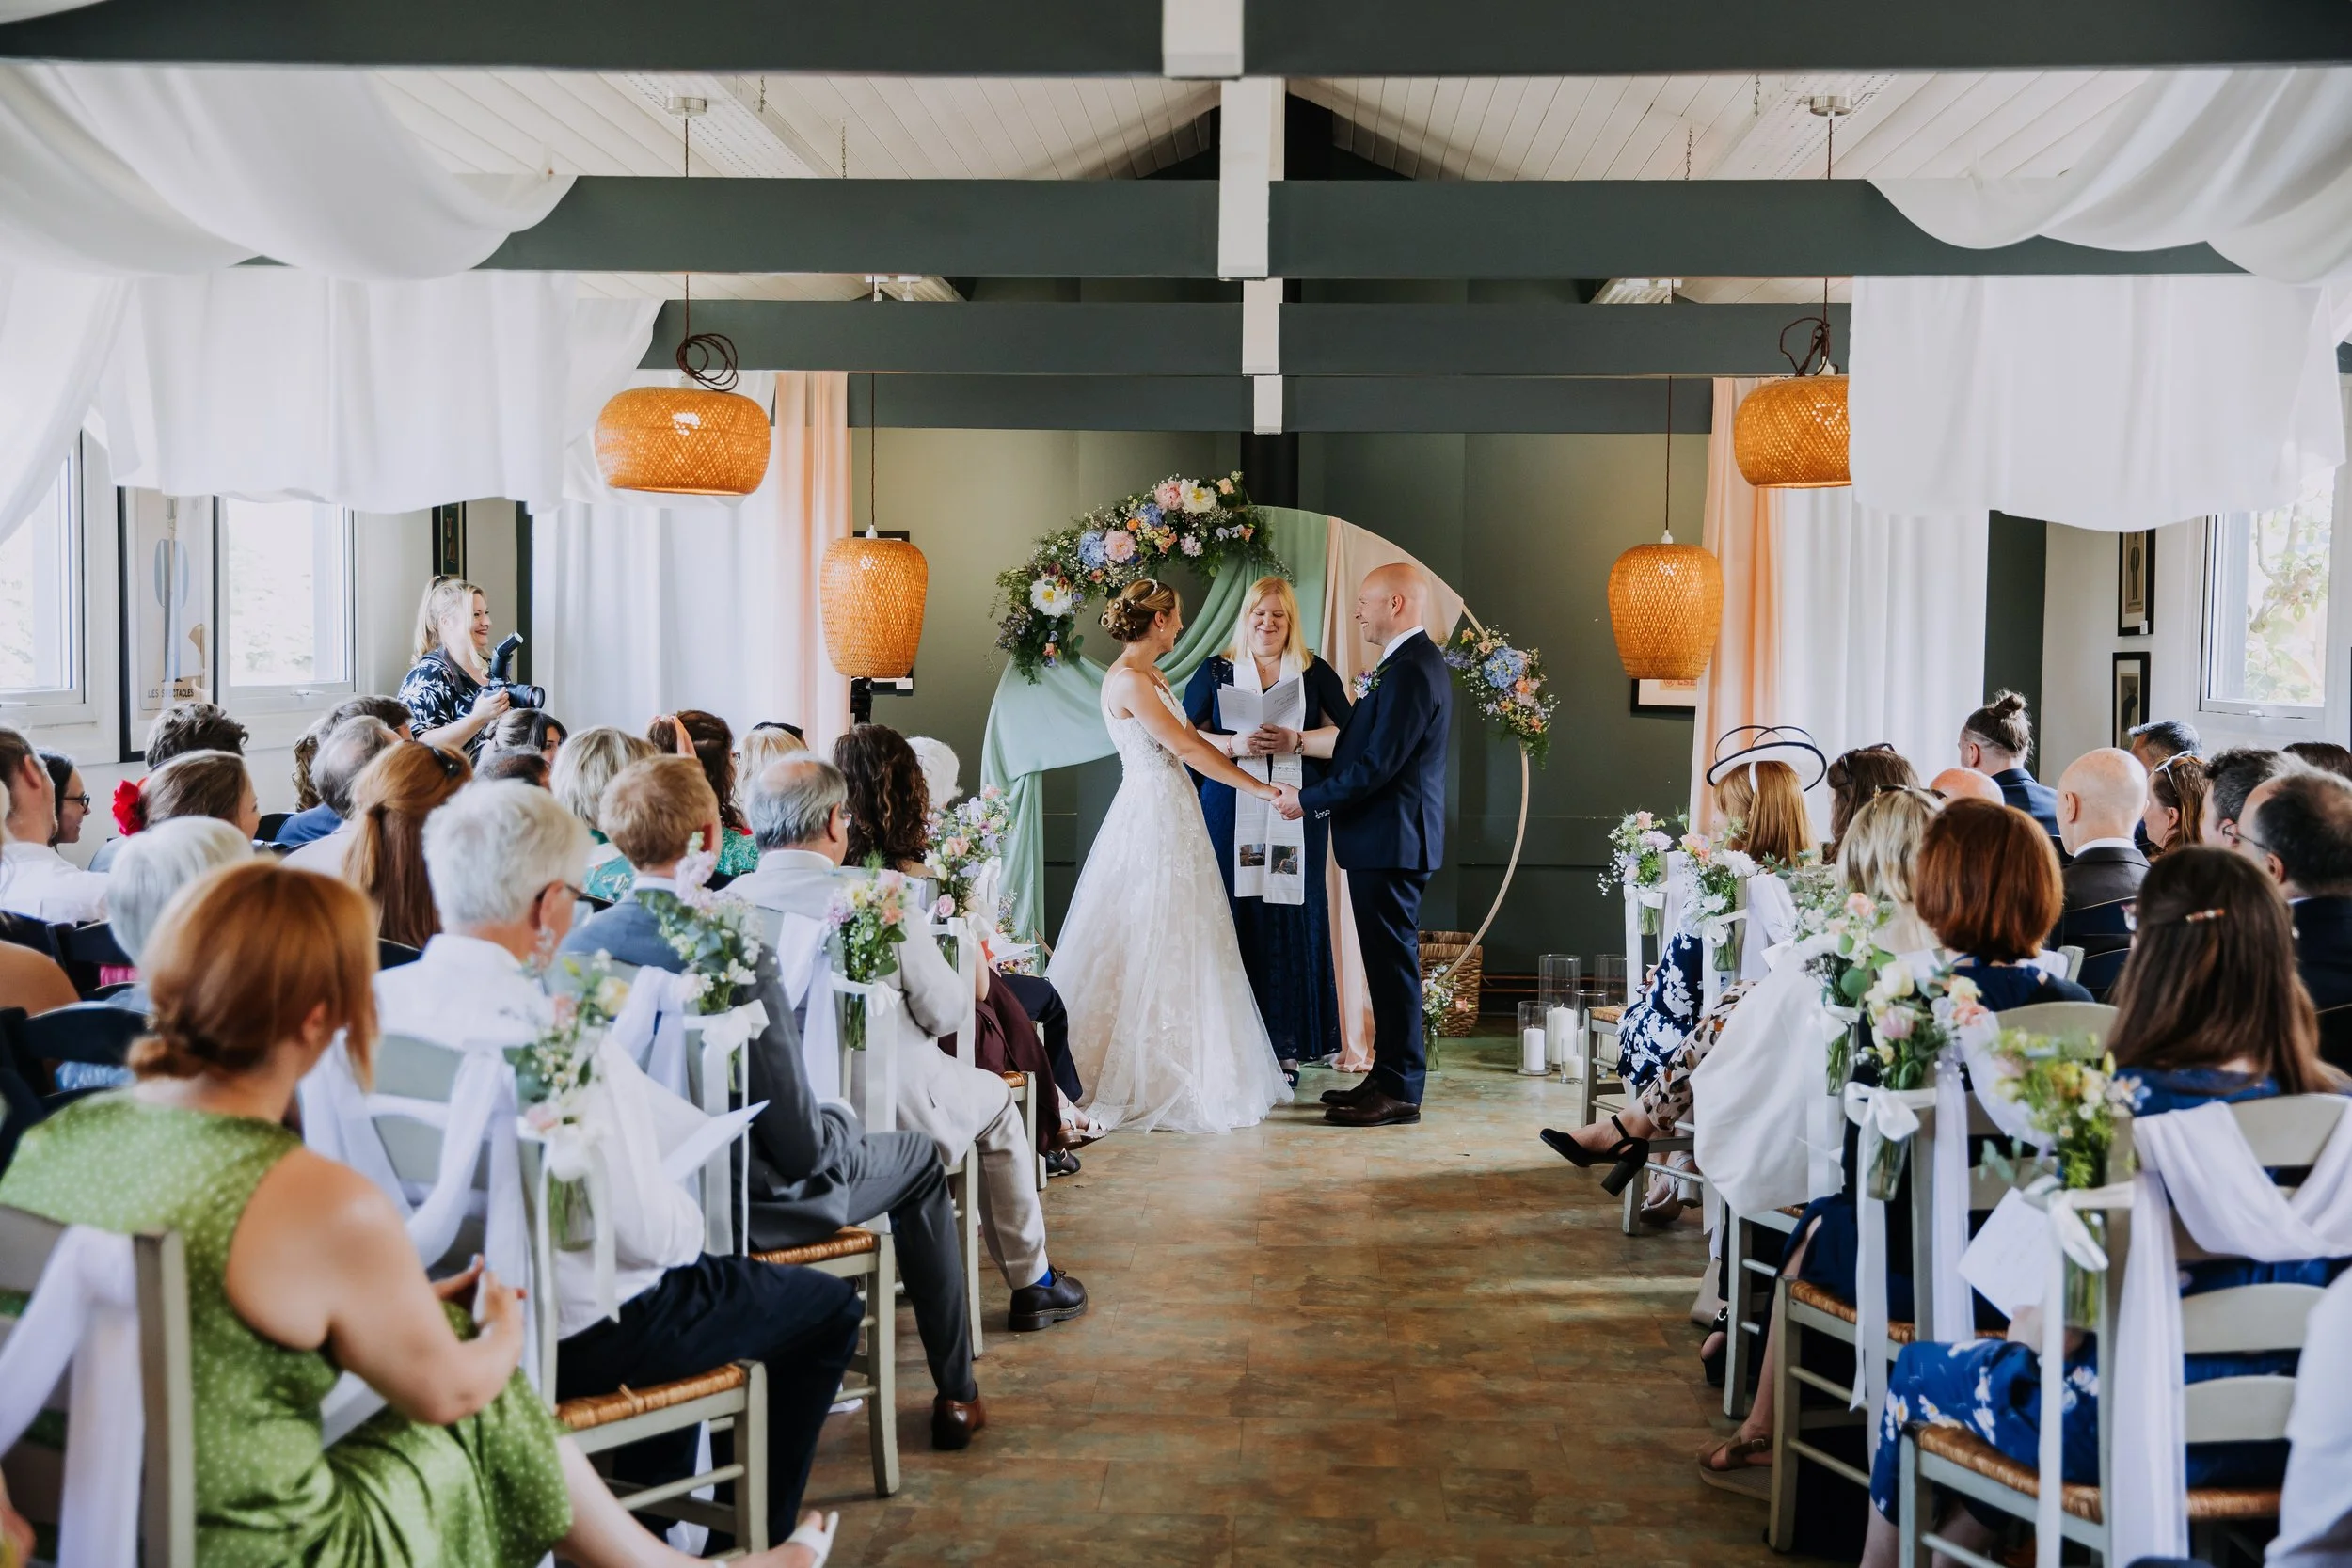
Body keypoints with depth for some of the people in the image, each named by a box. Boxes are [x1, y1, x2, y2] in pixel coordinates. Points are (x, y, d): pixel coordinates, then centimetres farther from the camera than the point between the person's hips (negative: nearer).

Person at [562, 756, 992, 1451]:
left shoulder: (577, 944, -10)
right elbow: (802, 1147, -23)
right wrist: (843, 1120, 0)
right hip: (742, 1207, -6)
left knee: (837, 1132, 32)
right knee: (919, 1160, 20)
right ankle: (955, 1395, 30)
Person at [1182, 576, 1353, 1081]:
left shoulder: (1316, 674, 9)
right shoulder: (1214, 672, 11)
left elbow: (1347, 737, 3)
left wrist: (1297, 741, -13)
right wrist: (1235, 745, -11)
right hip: (1230, 816, 0)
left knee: (1293, 921, -1)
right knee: (1235, 920, -4)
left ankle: (1287, 1049, 6)